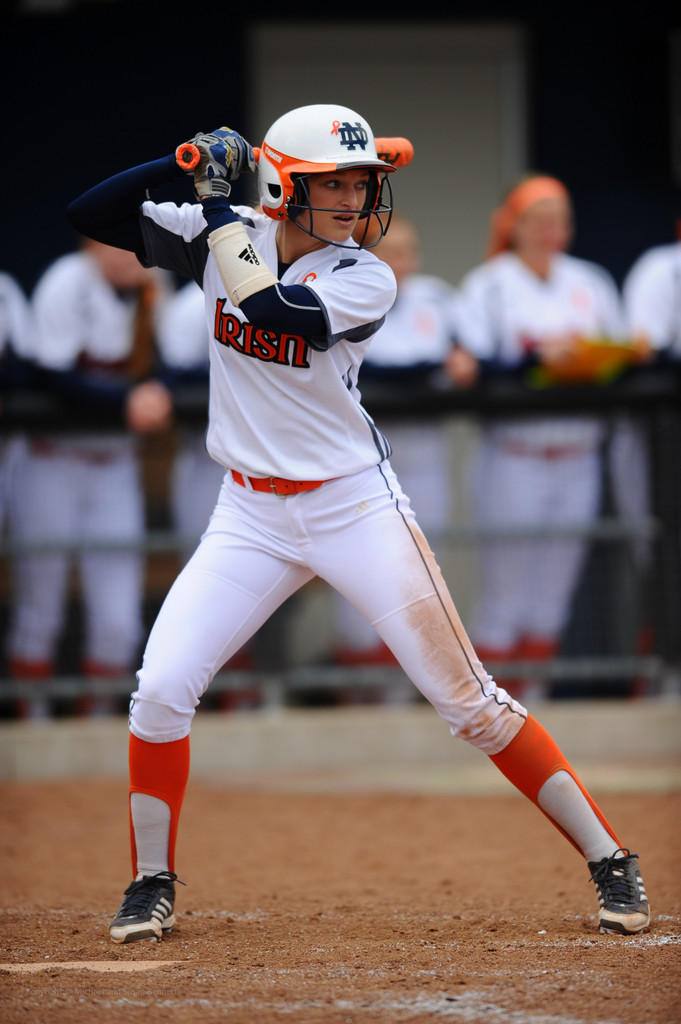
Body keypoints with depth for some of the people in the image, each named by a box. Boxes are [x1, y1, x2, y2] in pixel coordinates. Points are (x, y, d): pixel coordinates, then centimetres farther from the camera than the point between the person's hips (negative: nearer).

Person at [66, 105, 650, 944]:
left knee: (466, 699, -3)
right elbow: (87, 213, -4)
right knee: (160, 690, -9)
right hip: (251, 514, 3)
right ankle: (151, 884, 9)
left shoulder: (364, 280, -12)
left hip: (355, 505, -3)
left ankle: (609, 860, 4)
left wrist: (218, 209, -20)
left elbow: (271, 308, -30)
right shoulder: (221, 240, -2)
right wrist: (184, 166, -17)